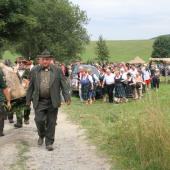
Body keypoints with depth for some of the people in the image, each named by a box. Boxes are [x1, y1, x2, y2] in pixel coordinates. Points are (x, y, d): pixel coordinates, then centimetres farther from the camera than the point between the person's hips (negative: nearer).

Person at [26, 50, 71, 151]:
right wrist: (28, 98, 14)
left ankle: (49, 142, 17)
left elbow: (64, 85, 2)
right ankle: (41, 135, 25)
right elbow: (31, 86, 13)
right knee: (39, 120, -7)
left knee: (51, 122, 3)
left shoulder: (58, 70, 2)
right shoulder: (35, 71, 7)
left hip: (53, 101, -1)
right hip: (39, 101, 1)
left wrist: (67, 98, -5)